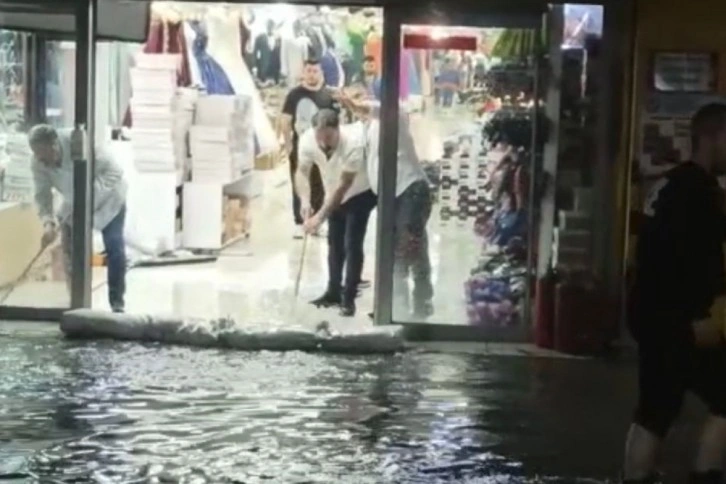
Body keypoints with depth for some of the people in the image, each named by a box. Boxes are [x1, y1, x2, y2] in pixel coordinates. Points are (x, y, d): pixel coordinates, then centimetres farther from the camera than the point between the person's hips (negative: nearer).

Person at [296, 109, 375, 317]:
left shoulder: (353, 143, -39)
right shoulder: (307, 140, -25)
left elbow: (343, 186, -36)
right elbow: (302, 172, -19)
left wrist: (320, 216, -38)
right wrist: (305, 201, -38)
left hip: (361, 193, -5)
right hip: (334, 195, 6)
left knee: (352, 244, -11)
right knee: (334, 242, 14)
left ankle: (348, 298, -3)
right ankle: (334, 292, 27)